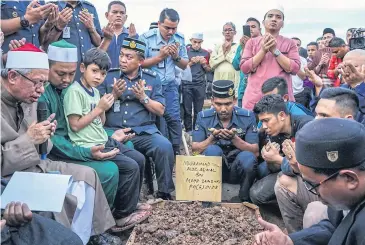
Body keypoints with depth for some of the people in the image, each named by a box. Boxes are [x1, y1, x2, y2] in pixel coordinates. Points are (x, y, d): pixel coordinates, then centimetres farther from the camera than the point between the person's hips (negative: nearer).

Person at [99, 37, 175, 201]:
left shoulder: (152, 78, 12)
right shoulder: (108, 76, 10)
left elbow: (160, 111, 7)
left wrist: (143, 98, -7)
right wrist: (115, 95, -8)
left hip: (144, 132, 1)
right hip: (113, 131, 0)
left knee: (165, 146, -28)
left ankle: (165, 193, -8)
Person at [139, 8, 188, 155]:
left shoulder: (180, 39, 2)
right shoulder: (147, 37, -11)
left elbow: (184, 65, 8)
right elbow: (140, 63, -13)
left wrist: (176, 56, -13)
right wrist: (160, 56, -21)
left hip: (170, 85, 3)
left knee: (174, 118, 0)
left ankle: (176, 151, 13)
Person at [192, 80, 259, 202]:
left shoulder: (247, 117, -6)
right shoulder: (203, 117, -4)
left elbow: (255, 152, -11)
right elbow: (195, 149, -8)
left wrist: (234, 138, -25)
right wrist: (212, 138, -25)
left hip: (238, 169, 0)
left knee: (248, 157, -32)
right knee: (212, 150, -30)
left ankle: (245, 199, -7)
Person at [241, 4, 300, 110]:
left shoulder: (289, 43, 10)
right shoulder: (252, 42, 10)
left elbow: (295, 69, -2)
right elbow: (245, 68, 1)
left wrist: (275, 51, -9)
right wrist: (263, 51, -8)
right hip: (254, 98, 0)